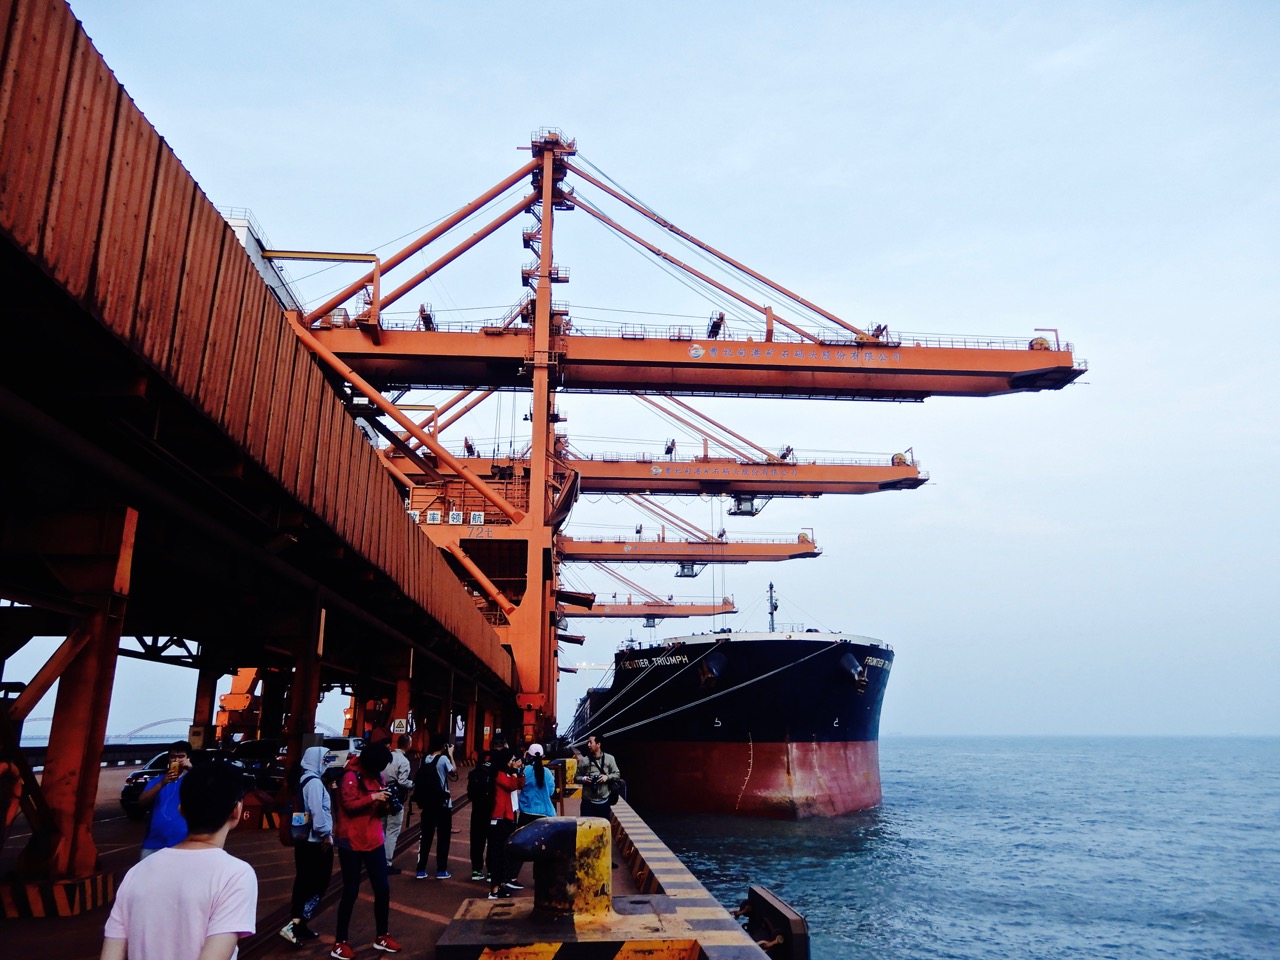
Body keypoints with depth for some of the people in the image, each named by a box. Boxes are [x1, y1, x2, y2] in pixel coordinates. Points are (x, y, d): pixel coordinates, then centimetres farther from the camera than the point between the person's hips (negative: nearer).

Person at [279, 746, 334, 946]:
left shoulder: (302, 781, 11)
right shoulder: (314, 782, -16)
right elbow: (317, 811, -24)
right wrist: (326, 834, -15)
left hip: (302, 838, 9)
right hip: (316, 841, -9)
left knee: (303, 882, 14)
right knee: (318, 884, -3)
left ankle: (298, 925, 21)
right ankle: (294, 924, -11)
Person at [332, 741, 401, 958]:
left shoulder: (377, 776, 9)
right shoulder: (351, 776, -13)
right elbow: (349, 805, -21)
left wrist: (385, 802, -3)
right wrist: (372, 797, -23)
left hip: (374, 840, 7)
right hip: (352, 842, -7)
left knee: (383, 889, 9)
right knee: (351, 892, 0)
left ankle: (382, 937, 23)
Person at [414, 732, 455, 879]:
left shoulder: (426, 760, 2)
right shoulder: (443, 758, -15)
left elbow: (421, 779, 9)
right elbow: (453, 771, 0)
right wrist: (451, 755, 5)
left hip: (428, 803, 5)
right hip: (443, 804, -5)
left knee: (425, 836, 10)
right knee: (443, 837, 5)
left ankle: (421, 870, 11)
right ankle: (441, 870, 9)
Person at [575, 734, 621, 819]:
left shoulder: (609, 758, -1)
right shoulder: (584, 761, 0)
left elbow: (617, 774, 5)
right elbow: (576, 777, 6)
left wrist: (607, 777, -13)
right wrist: (583, 779, -16)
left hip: (604, 800, 0)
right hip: (588, 801, 0)